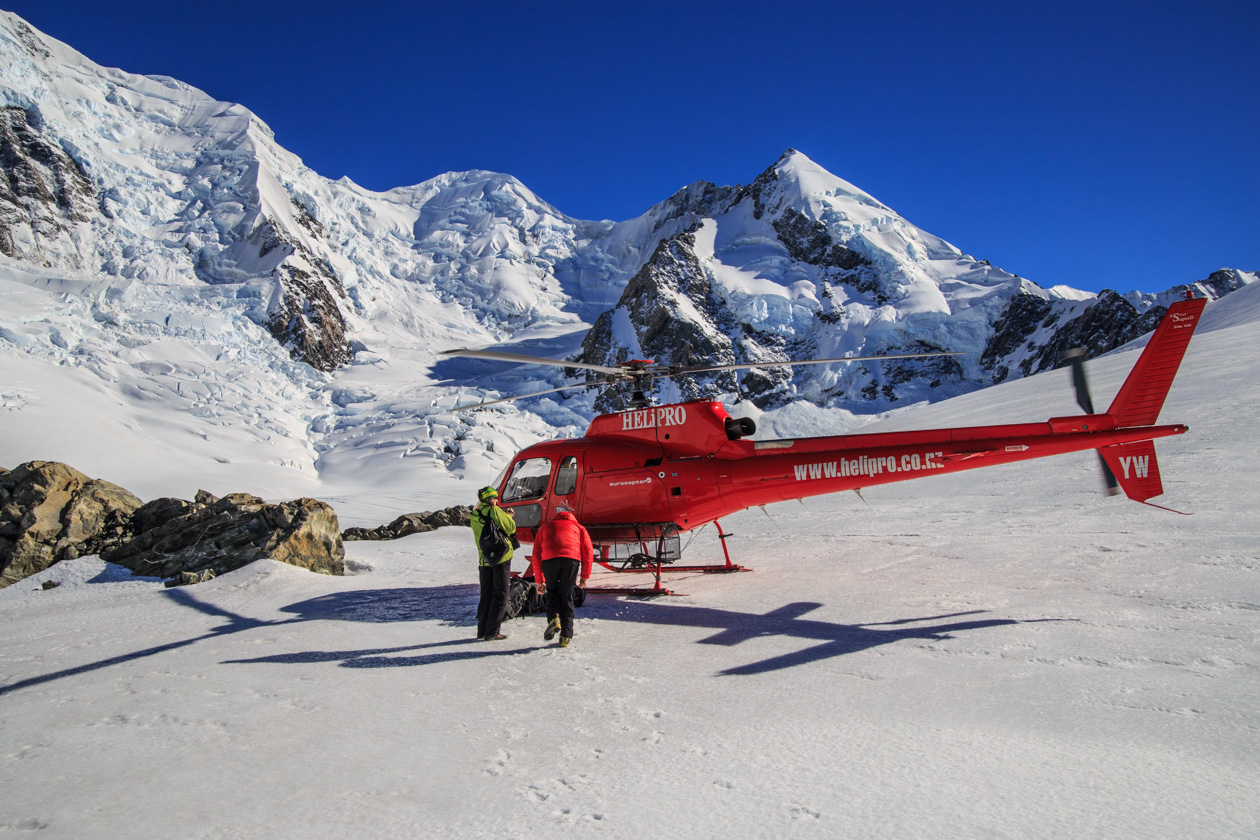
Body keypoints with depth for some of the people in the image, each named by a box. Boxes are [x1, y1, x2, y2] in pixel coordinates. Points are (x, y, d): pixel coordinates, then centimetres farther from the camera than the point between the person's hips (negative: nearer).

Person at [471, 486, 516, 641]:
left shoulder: (474, 516, 8)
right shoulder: (495, 511, -13)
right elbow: (511, 528, -10)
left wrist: (503, 515, 18)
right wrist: (509, 516, 8)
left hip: (484, 560, 6)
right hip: (501, 558, -6)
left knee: (486, 595, 15)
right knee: (500, 596, 1)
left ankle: (482, 630, 17)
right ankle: (492, 632, -1)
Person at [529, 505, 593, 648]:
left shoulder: (545, 527, 33)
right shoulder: (578, 527, 31)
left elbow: (536, 556, 26)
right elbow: (588, 552, 16)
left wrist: (539, 581, 29)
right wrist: (584, 576, 16)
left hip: (549, 560, 0)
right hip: (571, 560, 0)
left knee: (552, 592, 21)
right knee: (567, 596, 10)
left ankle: (553, 618, -4)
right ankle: (566, 635, 6)